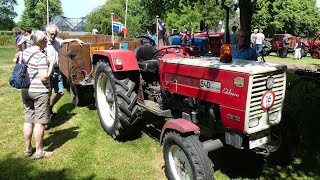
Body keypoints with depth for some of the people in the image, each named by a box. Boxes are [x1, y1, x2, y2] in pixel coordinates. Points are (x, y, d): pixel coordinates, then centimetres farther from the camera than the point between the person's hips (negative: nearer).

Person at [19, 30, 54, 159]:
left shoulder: (24, 52, 7)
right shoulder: (41, 57, -18)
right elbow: (44, 78, -22)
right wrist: (51, 65, -10)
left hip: (25, 90, 8)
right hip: (40, 92, -8)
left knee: (28, 120, 16)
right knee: (39, 122, 2)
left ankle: (27, 149, 28)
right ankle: (39, 152, 13)